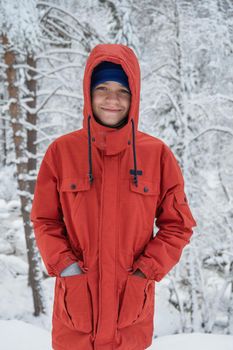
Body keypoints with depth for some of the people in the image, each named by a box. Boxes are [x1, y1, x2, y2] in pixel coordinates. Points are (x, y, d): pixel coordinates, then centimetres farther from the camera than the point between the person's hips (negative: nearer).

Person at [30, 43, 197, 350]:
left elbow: (178, 224, 1)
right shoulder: (61, 151, -4)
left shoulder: (158, 154, -5)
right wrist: (62, 264, -10)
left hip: (132, 301, 0)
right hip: (76, 301, 0)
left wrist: (147, 270, -9)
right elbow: (44, 220, 3)